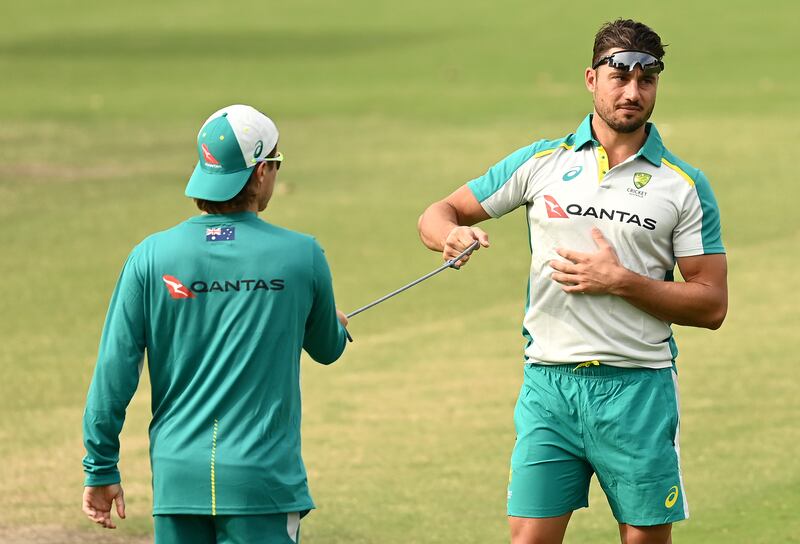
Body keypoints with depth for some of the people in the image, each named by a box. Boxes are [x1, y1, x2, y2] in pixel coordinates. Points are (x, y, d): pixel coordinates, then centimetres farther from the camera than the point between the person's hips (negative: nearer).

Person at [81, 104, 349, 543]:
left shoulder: (151, 256, -2)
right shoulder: (301, 256, -2)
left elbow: (114, 369, -3)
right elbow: (326, 349, 16)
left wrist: (101, 469, 5)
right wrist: (338, 324, 41)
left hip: (178, 476, 2)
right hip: (263, 480, -2)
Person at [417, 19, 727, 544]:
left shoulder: (685, 185, 2)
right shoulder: (541, 162, 7)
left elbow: (711, 305, -2)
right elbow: (438, 215, 12)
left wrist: (620, 282, -13)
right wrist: (452, 234, -12)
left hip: (638, 388, -1)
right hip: (549, 383, 1)